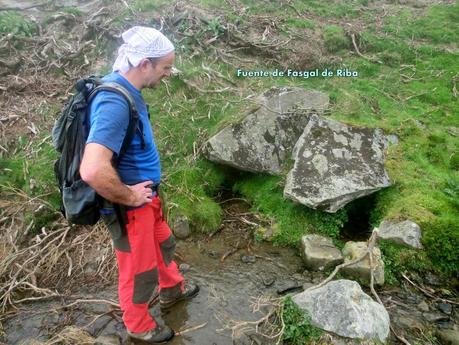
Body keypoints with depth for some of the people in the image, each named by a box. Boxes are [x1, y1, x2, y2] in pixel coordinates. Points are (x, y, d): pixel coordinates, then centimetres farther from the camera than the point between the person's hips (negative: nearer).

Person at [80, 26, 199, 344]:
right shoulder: (115, 103, -32)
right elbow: (92, 171, -42)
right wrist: (129, 196, -24)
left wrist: (143, 188, 12)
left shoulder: (125, 88, -1)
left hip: (145, 195, 9)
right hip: (131, 206, -9)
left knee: (162, 243, 30)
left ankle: (172, 289, 57)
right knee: (139, 268, 14)